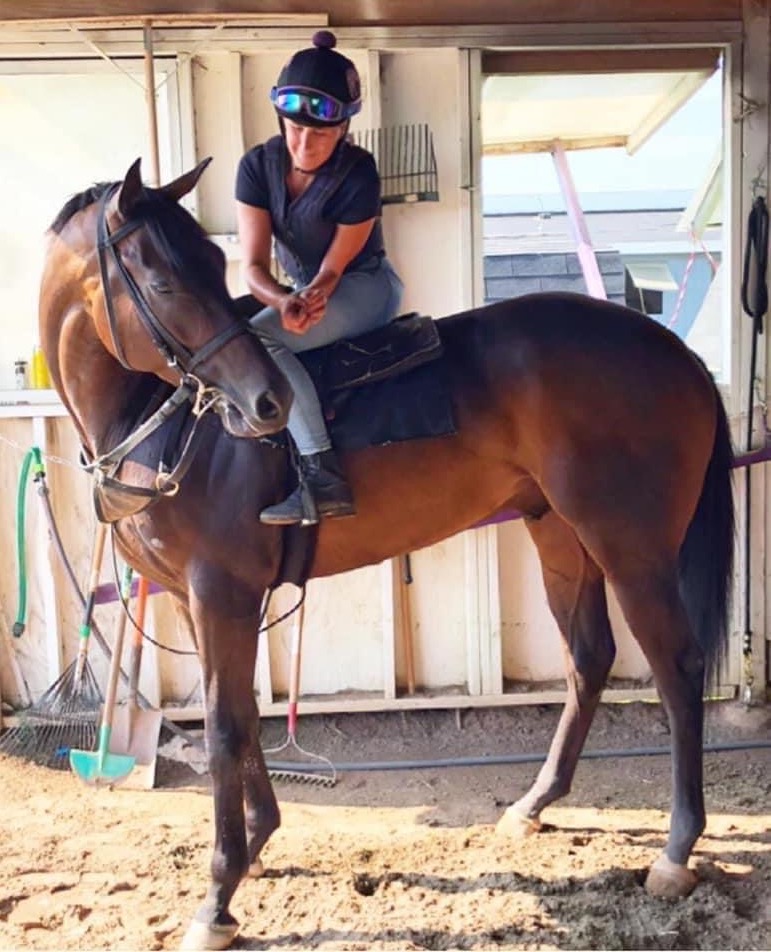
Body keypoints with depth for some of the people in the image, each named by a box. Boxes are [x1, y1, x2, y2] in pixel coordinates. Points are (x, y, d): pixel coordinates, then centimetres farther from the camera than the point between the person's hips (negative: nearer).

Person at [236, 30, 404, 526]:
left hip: (365, 288, -7)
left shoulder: (358, 175, -22)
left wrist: (316, 293, -40)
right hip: (304, 291, 7)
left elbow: (334, 267, -18)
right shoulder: (258, 165, -10)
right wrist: (285, 300, -36)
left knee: (255, 338, -28)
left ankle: (324, 476, -33)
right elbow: (255, 264, -16)